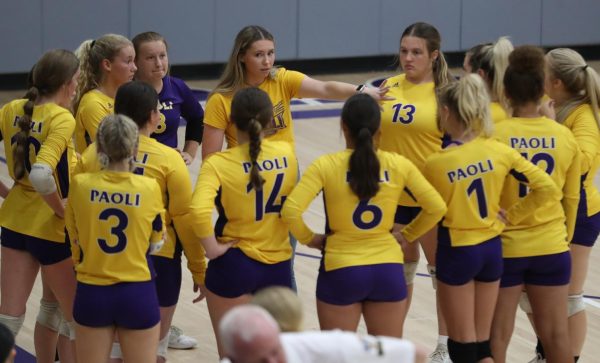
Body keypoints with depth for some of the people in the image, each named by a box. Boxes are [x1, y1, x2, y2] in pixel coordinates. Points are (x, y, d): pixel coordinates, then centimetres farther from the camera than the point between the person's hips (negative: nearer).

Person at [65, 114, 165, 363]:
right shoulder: (149, 188, -10)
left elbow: (74, 239, 5)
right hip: (137, 294, -1)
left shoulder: (80, 185, -8)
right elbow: (156, 244, 4)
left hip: (91, 293, 1)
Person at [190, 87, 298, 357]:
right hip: (279, 265, 4)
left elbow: (199, 210, -31)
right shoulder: (286, 153, -4)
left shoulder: (218, 164, -16)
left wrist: (211, 248, -18)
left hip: (234, 264, -4)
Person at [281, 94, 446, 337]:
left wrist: (309, 239, -1)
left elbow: (290, 212, -18)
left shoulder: (326, 166, -10)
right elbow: (437, 208, 1)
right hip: (388, 270, 2)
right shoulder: (398, 165, -3)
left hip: (340, 272, -2)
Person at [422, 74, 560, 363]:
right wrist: (510, 216, 3)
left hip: (457, 251, -4)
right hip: (492, 248, 5)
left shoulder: (436, 164, -16)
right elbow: (548, 188, -6)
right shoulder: (499, 151, -6)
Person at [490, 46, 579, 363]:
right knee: (556, 333, 12)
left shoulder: (495, 136, -15)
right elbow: (572, 198, 6)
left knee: (498, 334, 8)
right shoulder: (564, 137, -4)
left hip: (505, 245, -3)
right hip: (551, 247, 3)